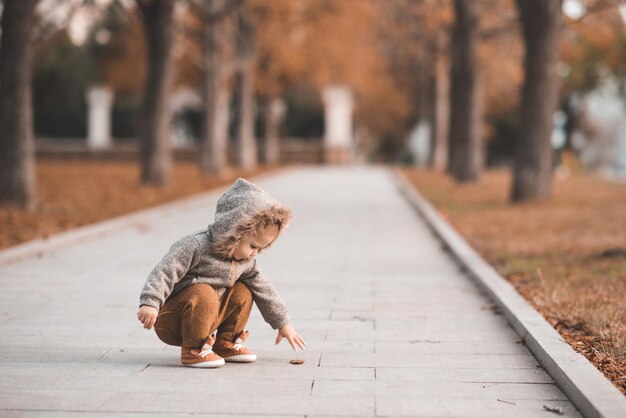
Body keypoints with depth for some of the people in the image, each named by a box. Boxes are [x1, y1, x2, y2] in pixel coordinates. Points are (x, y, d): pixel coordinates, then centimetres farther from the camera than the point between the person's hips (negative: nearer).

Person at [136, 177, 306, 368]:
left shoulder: (245, 262, 2)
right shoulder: (195, 246, -23)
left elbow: (264, 290, 12)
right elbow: (164, 273, -27)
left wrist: (283, 323, 14)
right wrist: (150, 303, -38)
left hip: (206, 316, 7)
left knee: (242, 291, -2)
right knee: (204, 293, -34)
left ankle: (225, 343, 7)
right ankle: (192, 350, -21)